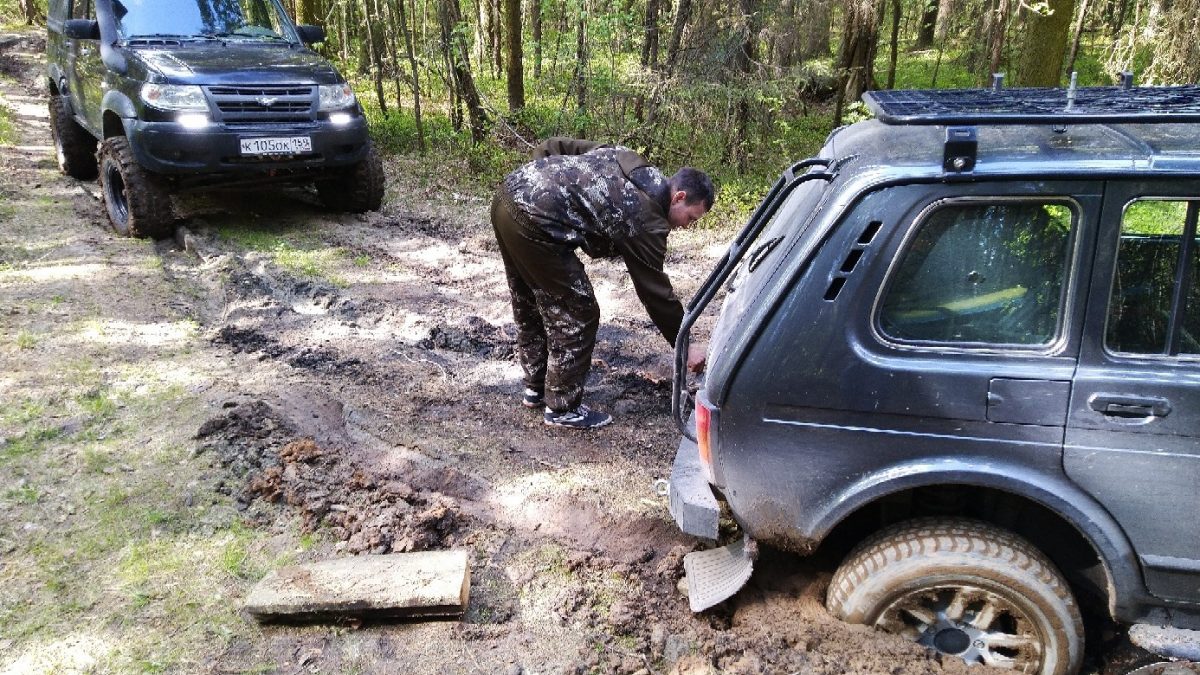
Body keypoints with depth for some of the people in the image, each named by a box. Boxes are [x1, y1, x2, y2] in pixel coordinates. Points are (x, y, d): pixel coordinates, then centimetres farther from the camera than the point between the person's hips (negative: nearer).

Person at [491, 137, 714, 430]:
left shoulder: (627, 160, 18)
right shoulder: (646, 219, -5)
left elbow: (551, 147, 20)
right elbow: (656, 292, 0)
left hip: (510, 193, 10)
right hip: (535, 221, -10)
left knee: (529, 305, 23)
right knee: (578, 314, 3)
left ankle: (536, 388, 37)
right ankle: (562, 408, 14)